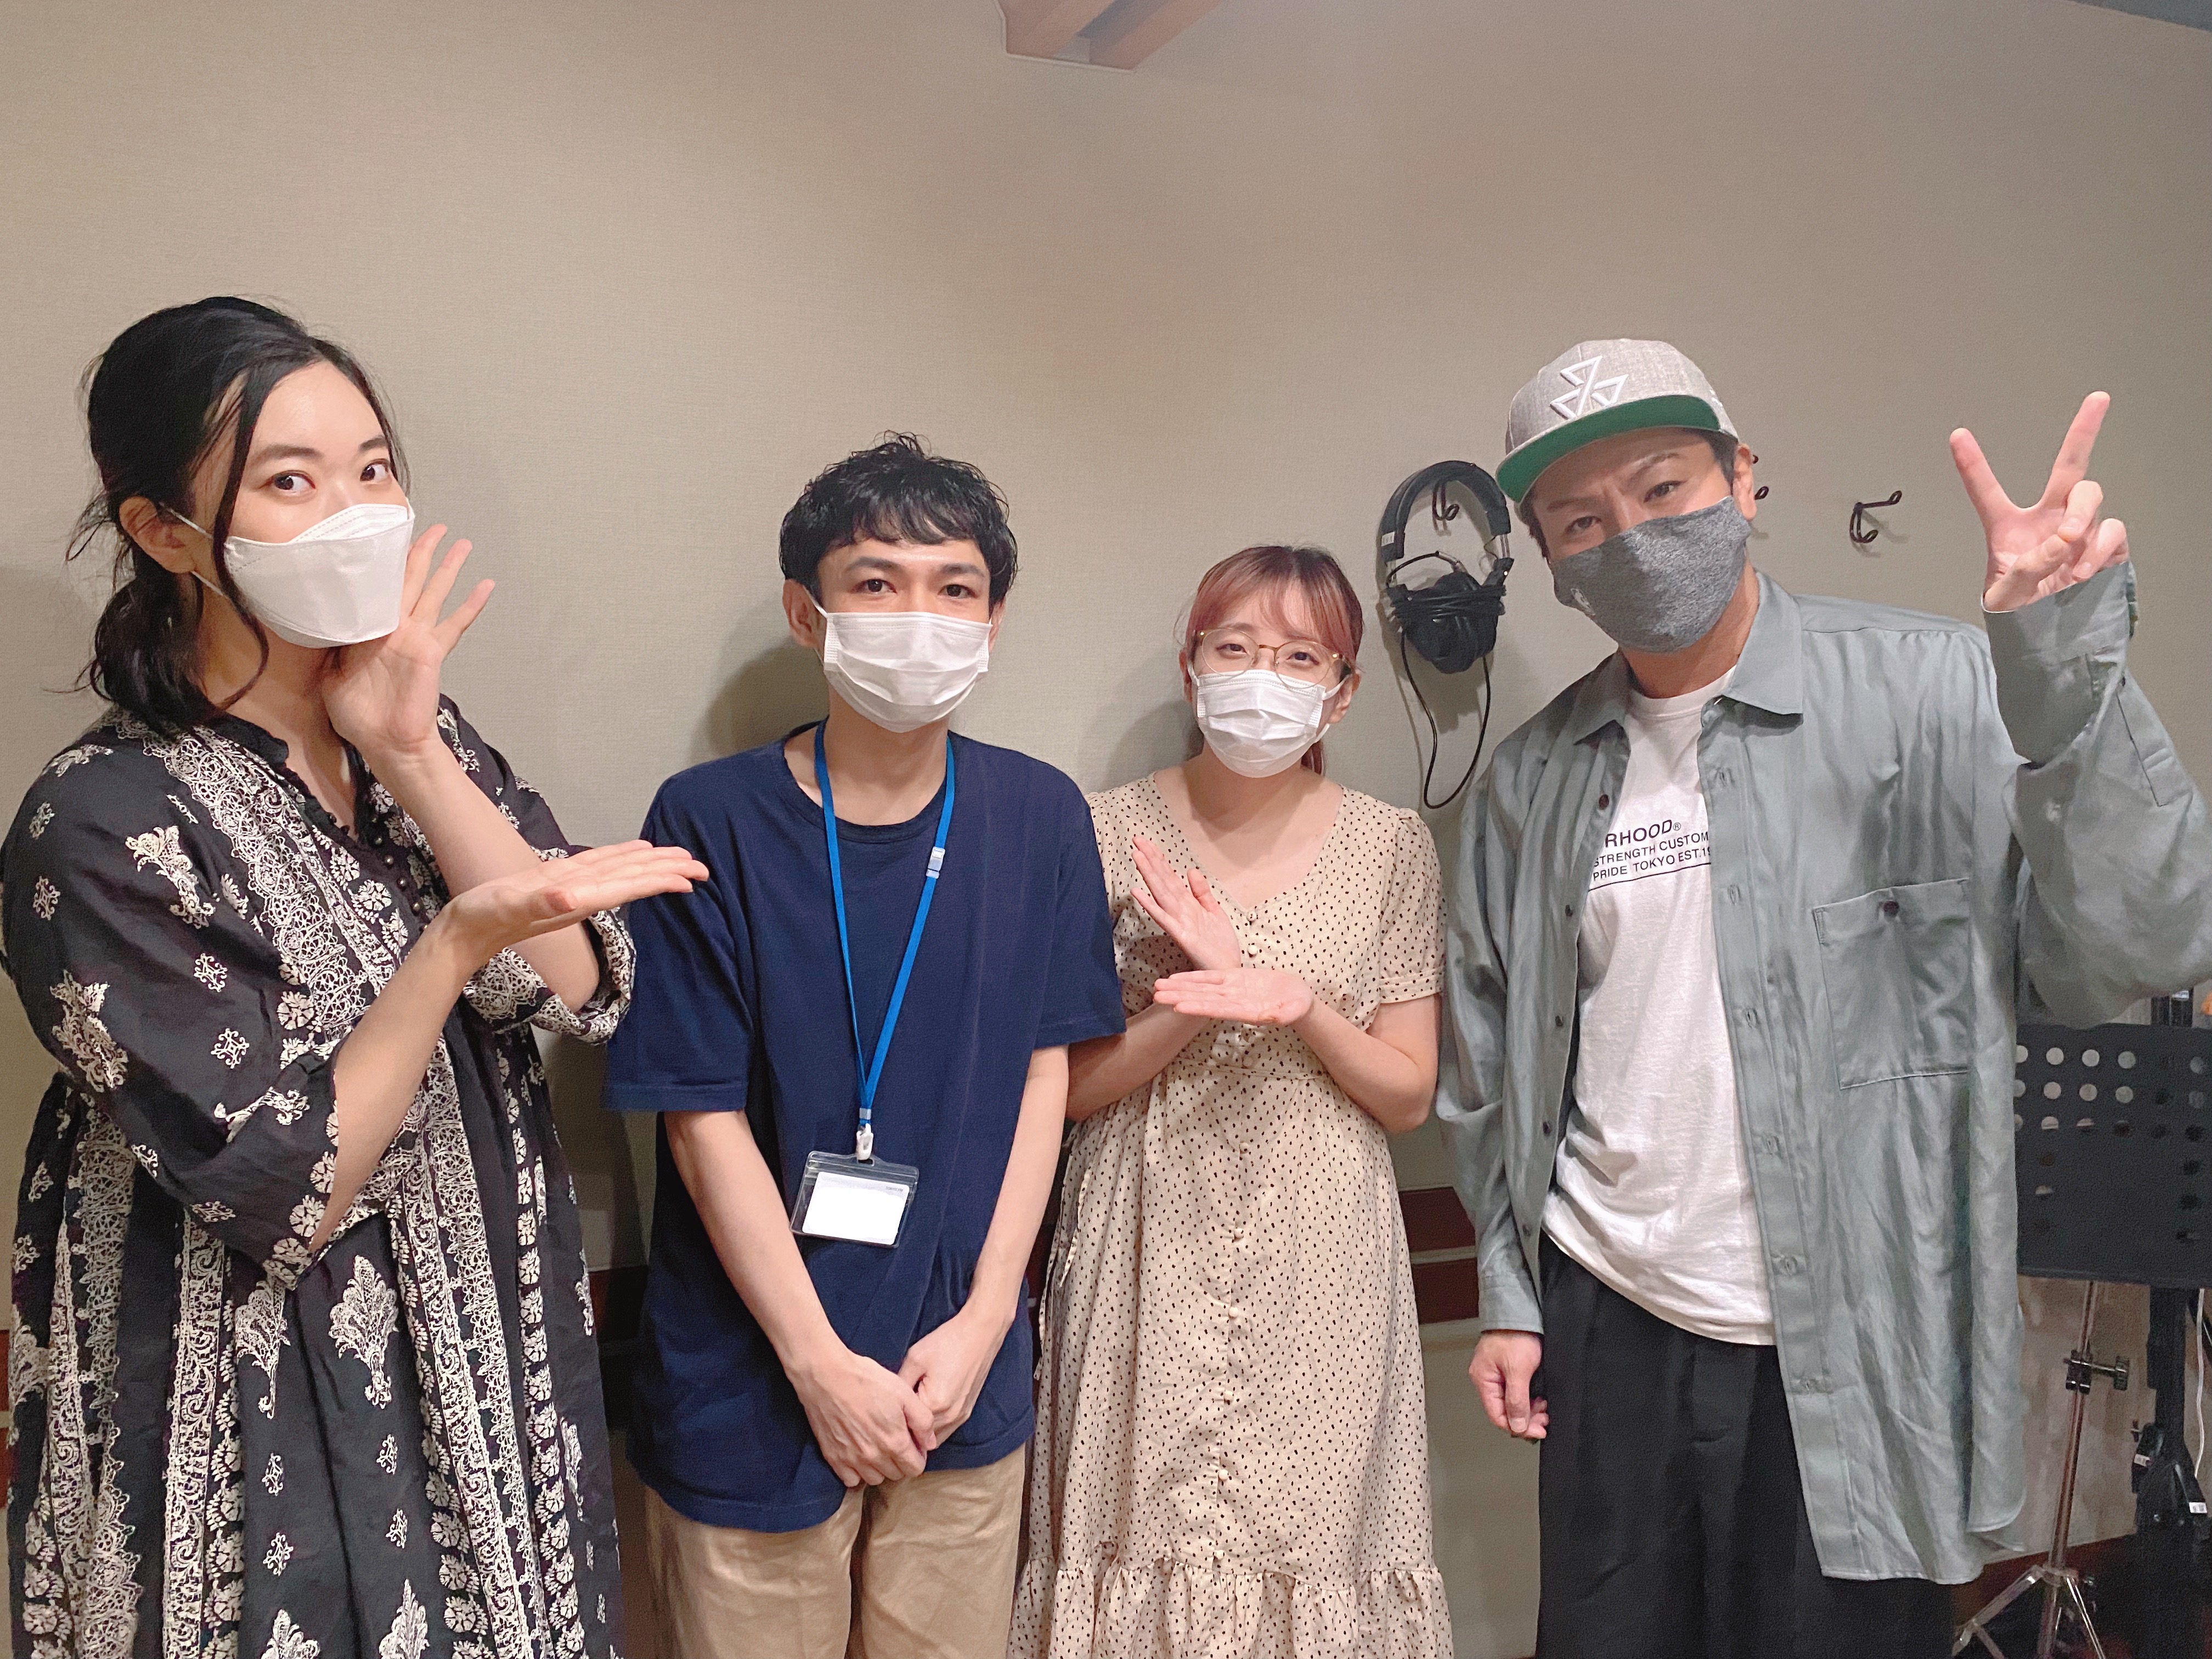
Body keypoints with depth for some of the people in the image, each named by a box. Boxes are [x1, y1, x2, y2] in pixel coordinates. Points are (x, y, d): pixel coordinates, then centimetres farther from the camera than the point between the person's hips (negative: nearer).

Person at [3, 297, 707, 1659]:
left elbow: (583, 985, -10)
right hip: (273, 1424, -5)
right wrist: (457, 942, -32)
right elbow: (282, 1196, -20)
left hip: (496, 1346, 6)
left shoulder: (422, 733, 0)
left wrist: (412, 755, -18)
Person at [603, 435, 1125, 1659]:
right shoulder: (711, 822, -11)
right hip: (751, 1389, -2)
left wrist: (984, 1319, -5)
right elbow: (705, 1119, -10)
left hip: (964, 1381, 3)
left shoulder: (1039, 818, -1)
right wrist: (822, 1362, -11)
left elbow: (1044, 1070, 2)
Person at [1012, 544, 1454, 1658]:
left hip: (1320, 1264, 1)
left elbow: (1408, 1095, 4)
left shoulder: (1391, 847, 2)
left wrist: (1303, 1008, -15)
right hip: (1150, 1254, 0)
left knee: (1307, 1527, 6)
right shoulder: (1107, 834, -2)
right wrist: (1205, 994, -17)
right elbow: (1063, 1086, -2)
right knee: (1146, 1528, 5)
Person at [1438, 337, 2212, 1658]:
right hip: (1609, 1329, 3)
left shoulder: (1934, 695, -8)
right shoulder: (1535, 778, 4)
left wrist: (2066, 677, -29)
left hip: (1856, 1352, -3)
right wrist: (1509, 1293, 10)